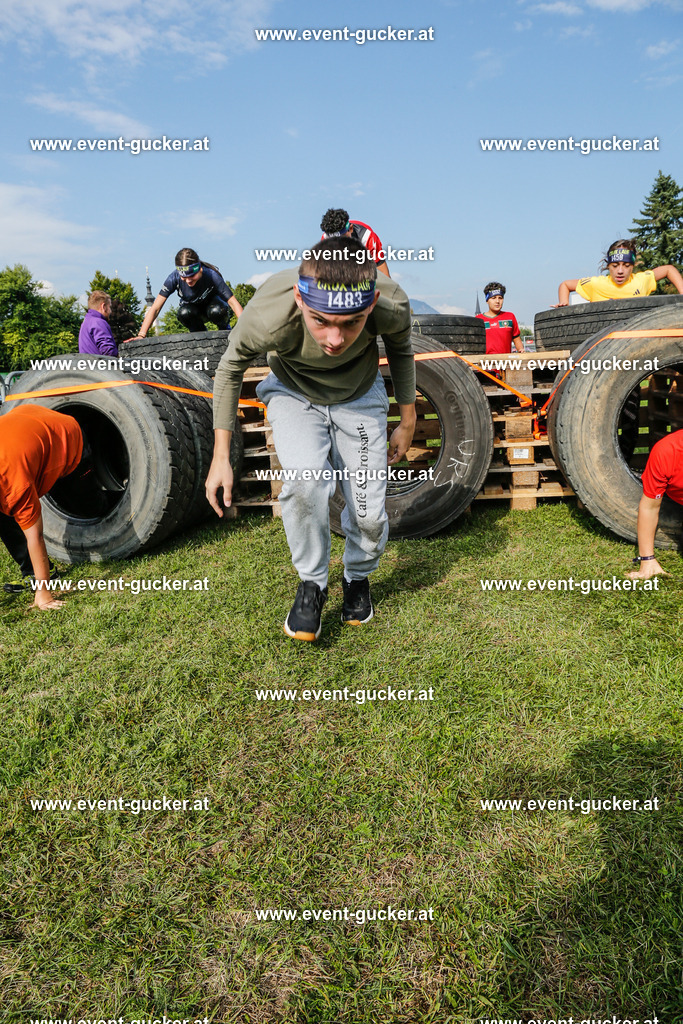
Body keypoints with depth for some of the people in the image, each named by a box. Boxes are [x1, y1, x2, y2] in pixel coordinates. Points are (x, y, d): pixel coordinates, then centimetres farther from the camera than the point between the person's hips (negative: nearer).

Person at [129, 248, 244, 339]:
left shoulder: (212, 276, -32)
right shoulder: (174, 278, -28)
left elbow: (233, 302, -32)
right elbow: (155, 308, -28)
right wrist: (141, 336, -38)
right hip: (192, 308, 2)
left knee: (216, 311, -37)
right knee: (183, 313, -34)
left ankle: (225, 329, -3)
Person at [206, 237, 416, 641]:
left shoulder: (392, 304, -32)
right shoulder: (268, 315, -37)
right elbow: (231, 368, -14)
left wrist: (408, 422, 4)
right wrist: (221, 456, -12)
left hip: (359, 396, 1)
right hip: (294, 393, -1)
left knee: (370, 516, -6)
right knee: (305, 480, -30)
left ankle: (358, 577, 29)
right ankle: (312, 583, -3)